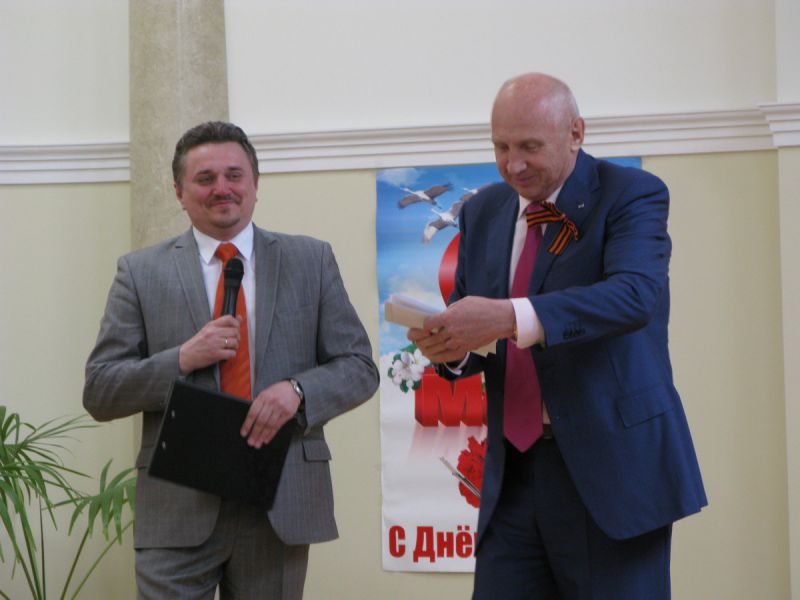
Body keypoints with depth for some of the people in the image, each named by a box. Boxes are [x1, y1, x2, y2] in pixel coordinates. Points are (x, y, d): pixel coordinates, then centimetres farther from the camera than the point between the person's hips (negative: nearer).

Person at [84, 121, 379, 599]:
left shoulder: (311, 260, 8)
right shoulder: (141, 272, 5)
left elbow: (359, 367, 6)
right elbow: (99, 393, 2)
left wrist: (298, 390, -14)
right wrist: (182, 359, -13)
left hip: (283, 504, 1)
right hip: (179, 505, -1)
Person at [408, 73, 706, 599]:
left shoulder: (632, 195, -5)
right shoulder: (483, 214, 13)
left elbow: (634, 295, -23)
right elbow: (470, 318, 13)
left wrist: (512, 317, -36)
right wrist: (448, 344, -13)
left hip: (612, 468, -5)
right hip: (514, 473, 5)